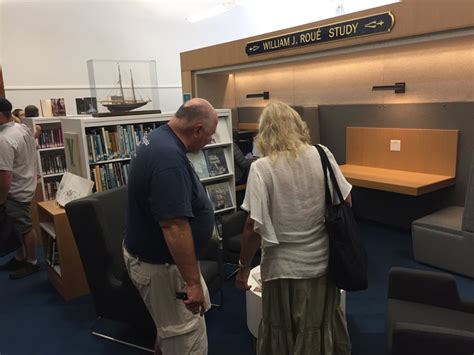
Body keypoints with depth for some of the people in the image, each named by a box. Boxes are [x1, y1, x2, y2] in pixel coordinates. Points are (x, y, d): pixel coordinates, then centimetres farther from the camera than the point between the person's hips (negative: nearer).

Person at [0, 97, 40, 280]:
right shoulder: (23, 128, 0)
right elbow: (34, 147, 18)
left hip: (16, 191, -9)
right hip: (26, 184, 9)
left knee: (24, 228, 6)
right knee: (20, 226, 20)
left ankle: (31, 263, 22)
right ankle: (20, 258, 35)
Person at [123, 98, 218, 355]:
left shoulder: (160, 138, 2)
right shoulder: (169, 158, -32)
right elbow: (174, 227, -34)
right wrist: (193, 282, -27)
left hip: (156, 254, 10)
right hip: (159, 263, -10)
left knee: (187, 316, 28)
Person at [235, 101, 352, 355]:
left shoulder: (261, 168, -17)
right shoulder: (322, 154, -5)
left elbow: (253, 226, -19)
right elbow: (346, 202, 1)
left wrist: (243, 266, -5)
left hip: (284, 268, -4)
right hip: (322, 262, 4)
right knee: (323, 328, 26)